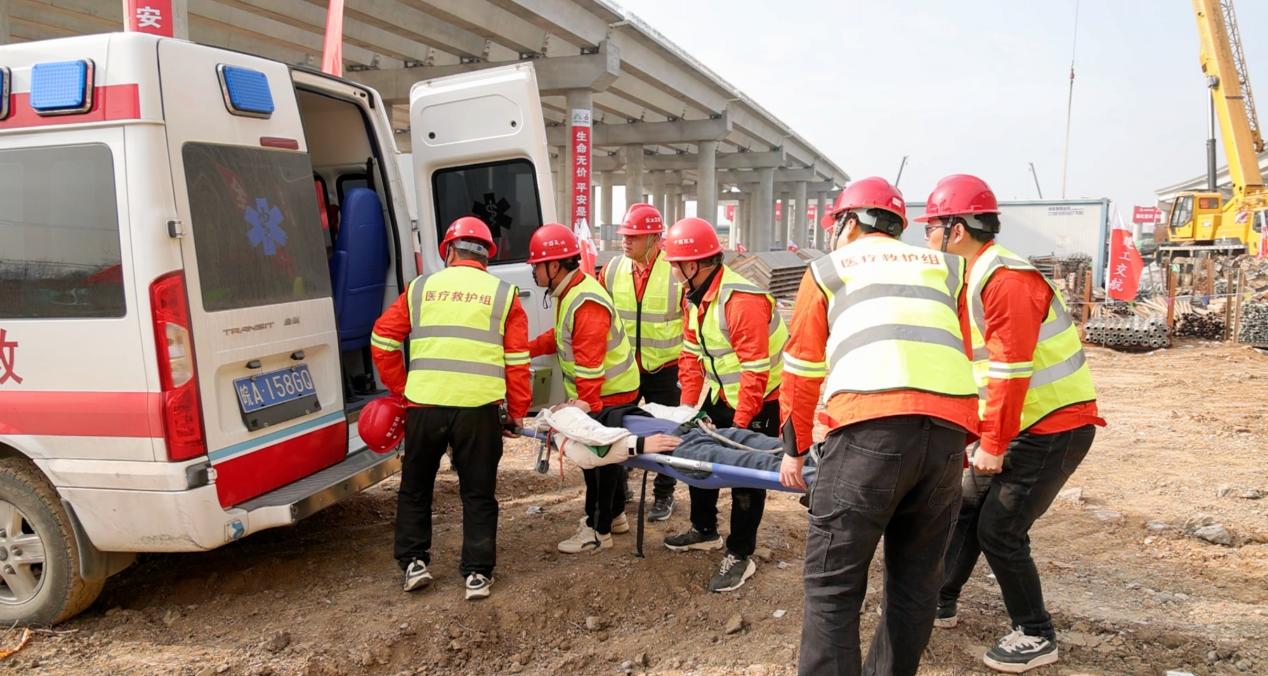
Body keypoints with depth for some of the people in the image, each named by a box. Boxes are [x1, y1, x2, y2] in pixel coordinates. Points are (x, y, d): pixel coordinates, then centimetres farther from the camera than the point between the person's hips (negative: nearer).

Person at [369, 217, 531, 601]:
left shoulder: (421, 288, 10)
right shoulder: (504, 294, 7)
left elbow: (383, 341, 9)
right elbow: (517, 362, 2)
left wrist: (401, 389, 18)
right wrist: (518, 413, 9)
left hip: (424, 404, 1)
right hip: (478, 407, -1)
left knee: (415, 487, 21)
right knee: (478, 494, 12)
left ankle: (414, 562, 25)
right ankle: (478, 574, 14)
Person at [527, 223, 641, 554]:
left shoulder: (586, 303, -26)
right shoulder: (569, 292, 7)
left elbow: (589, 365, -29)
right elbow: (561, 335, 16)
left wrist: (586, 406, -29)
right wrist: (528, 348, 5)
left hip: (608, 395, -10)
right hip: (606, 391, 10)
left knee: (599, 459, 0)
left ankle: (598, 531, 13)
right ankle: (614, 515, 36)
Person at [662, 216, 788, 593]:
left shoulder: (741, 300, -30)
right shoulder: (695, 296, 1)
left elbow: (755, 370, -28)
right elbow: (691, 354, 7)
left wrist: (740, 423, -23)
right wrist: (688, 407, 5)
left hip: (761, 399, -9)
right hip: (720, 394, 9)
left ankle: (740, 556, 12)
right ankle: (704, 531, 35)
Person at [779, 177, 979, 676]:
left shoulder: (828, 269, 20)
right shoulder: (946, 267, 29)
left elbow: (802, 371, 19)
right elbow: (970, 356, 24)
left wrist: (795, 449, 28)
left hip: (869, 428, -4)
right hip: (948, 430, 4)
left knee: (832, 582, 3)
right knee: (917, 579, 18)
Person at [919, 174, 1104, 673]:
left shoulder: (1006, 279, -22)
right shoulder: (976, 277, 10)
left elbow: (1011, 371, -25)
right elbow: (972, 363, 15)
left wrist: (992, 444, -19)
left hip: (1056, 427, -10)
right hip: (1023, 423, 10)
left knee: (999, 529, -5)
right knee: (966, 508, 14)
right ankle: (940, 602, 29)